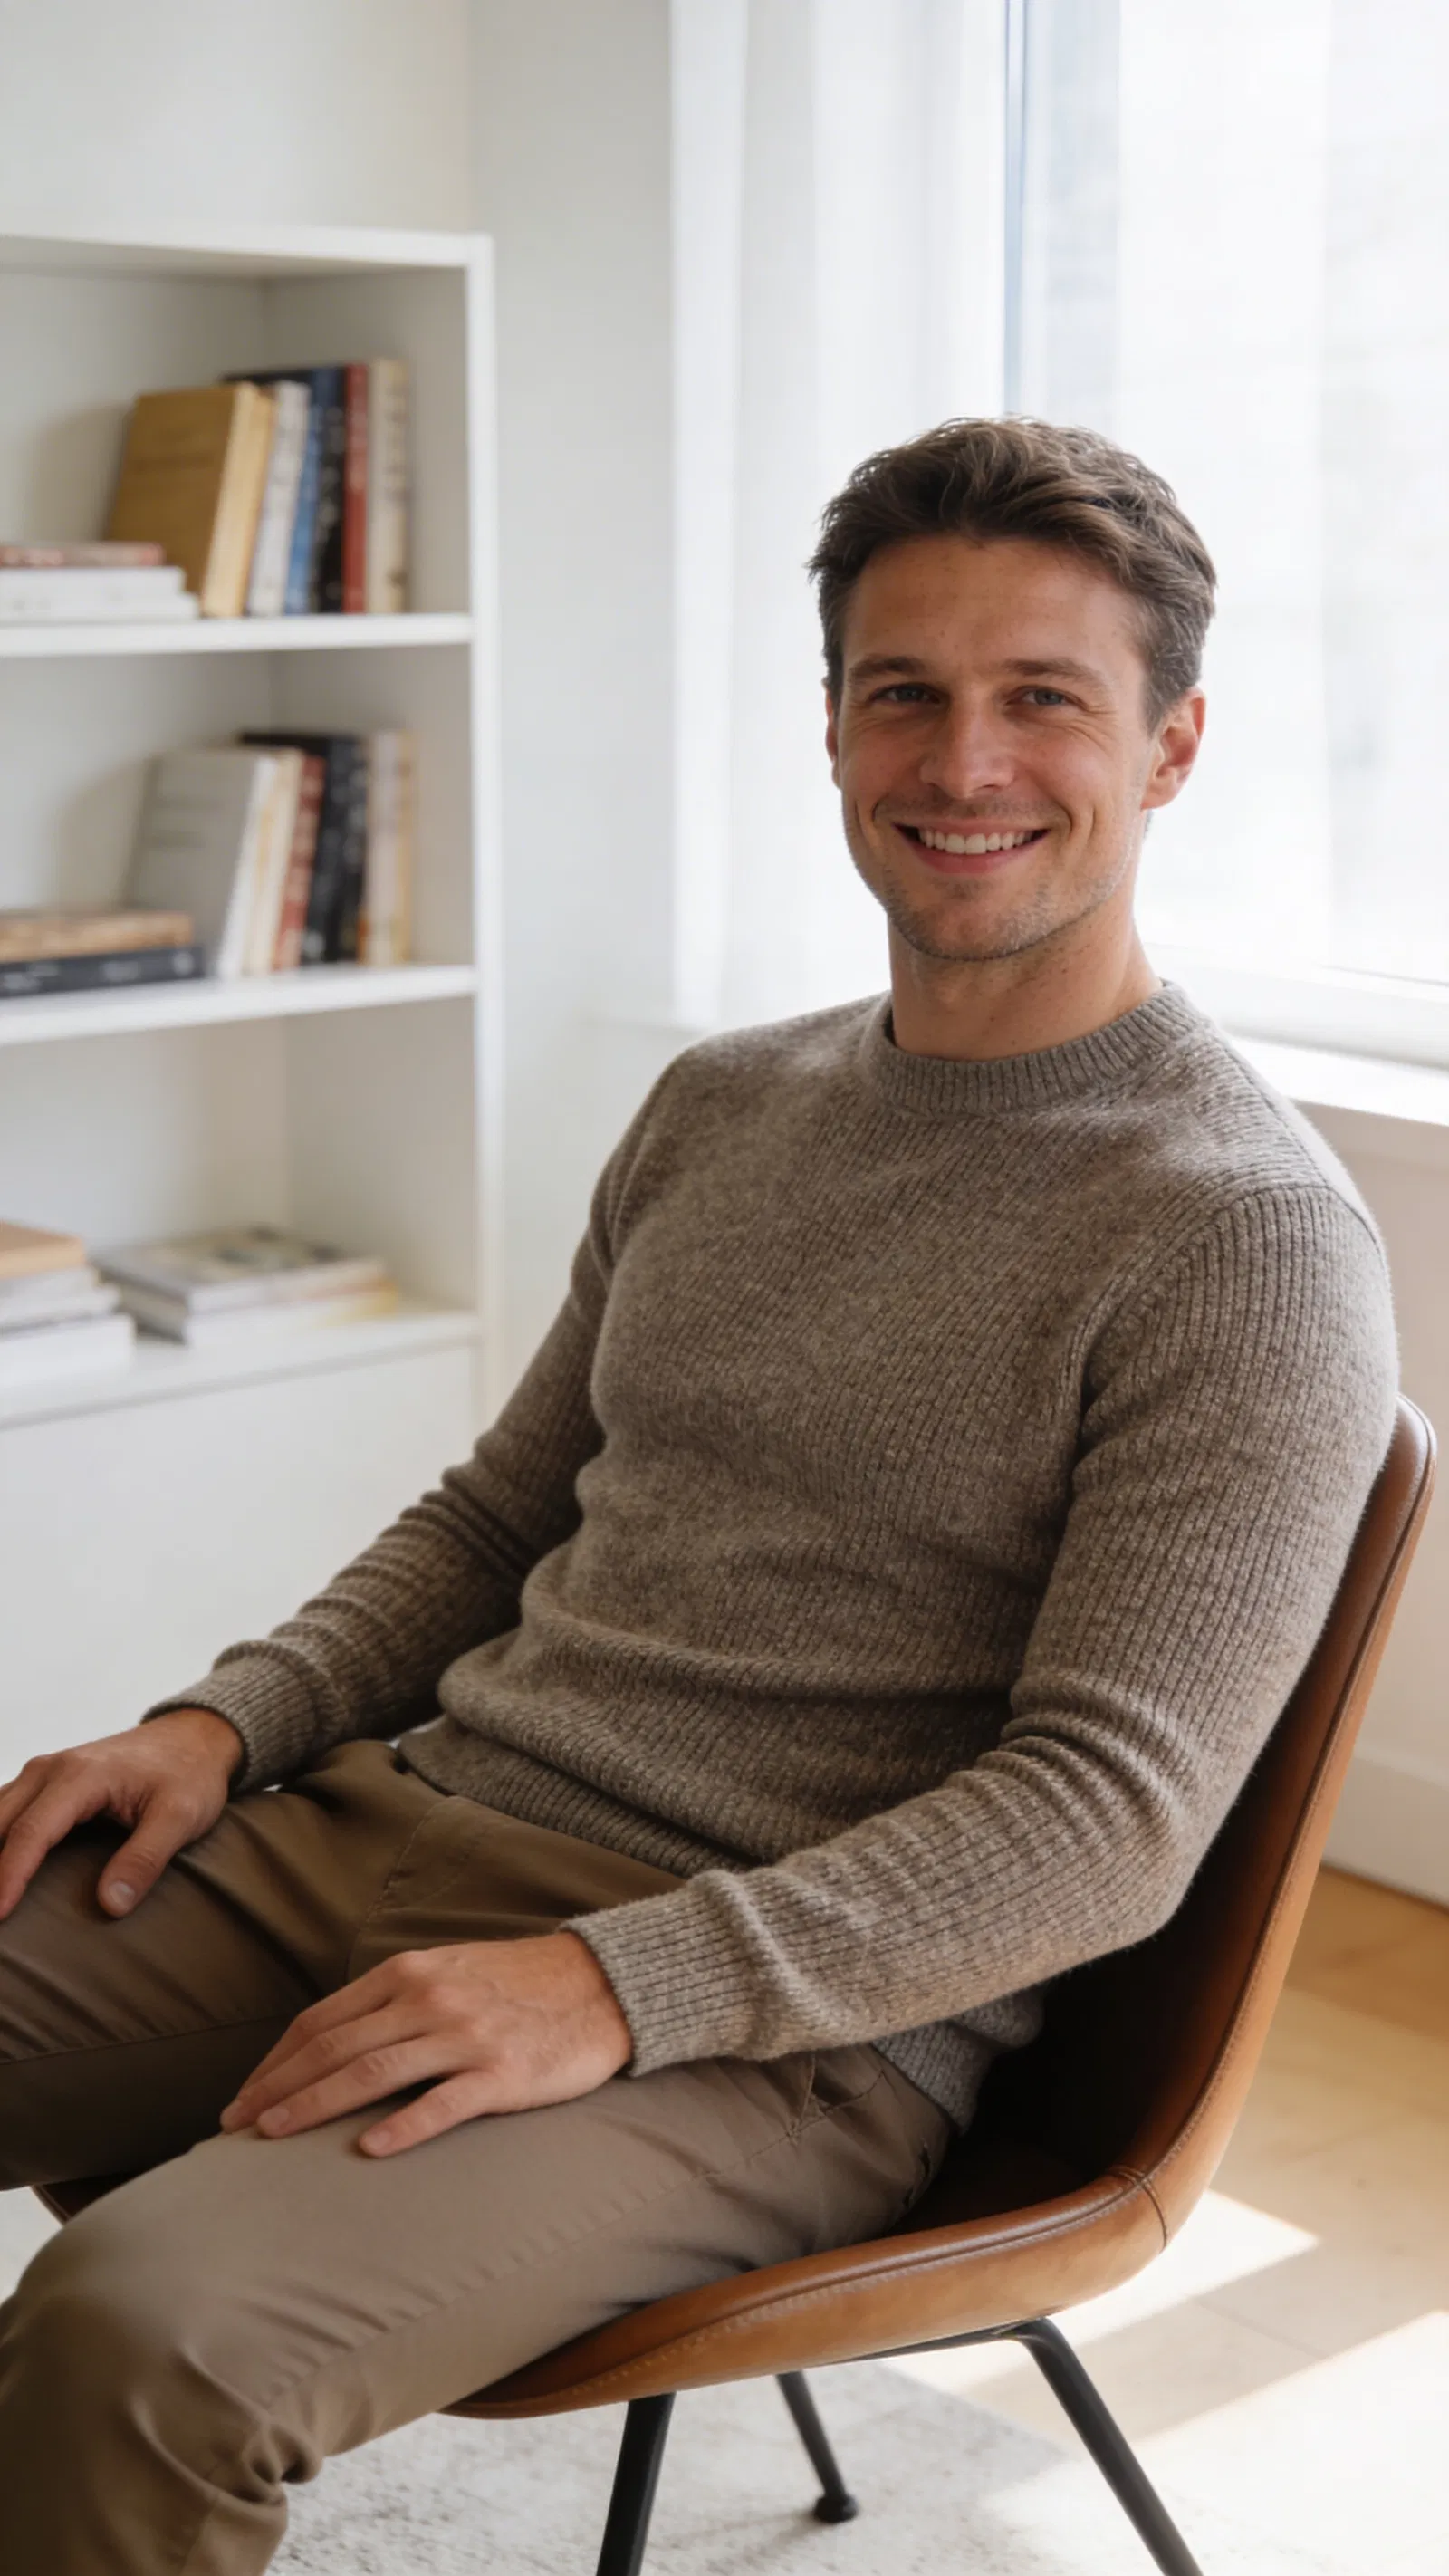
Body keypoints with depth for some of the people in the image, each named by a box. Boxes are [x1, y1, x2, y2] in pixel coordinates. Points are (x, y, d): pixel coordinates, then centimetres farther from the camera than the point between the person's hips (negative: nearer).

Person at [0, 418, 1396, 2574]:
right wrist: (232, 1721, 4)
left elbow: (1108, 1818, -15)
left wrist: (616, 1985, -24)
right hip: (389, 1825, 7)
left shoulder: (1252, 1238, -9)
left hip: (789, 2019, -6)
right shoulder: (718, 1108, 15)